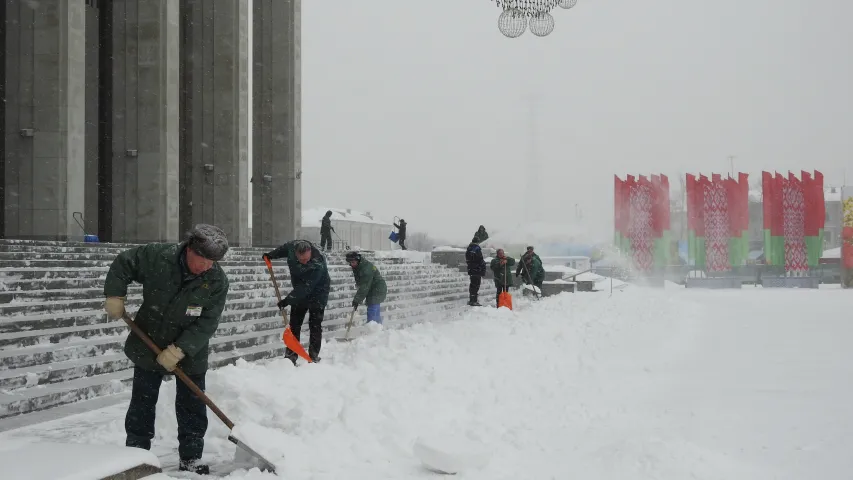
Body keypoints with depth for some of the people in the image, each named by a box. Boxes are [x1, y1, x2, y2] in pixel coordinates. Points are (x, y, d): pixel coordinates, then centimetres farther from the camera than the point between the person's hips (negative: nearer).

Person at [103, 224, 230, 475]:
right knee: (142, 405, 11)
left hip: (191, 353, 0)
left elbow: (206, 324, -22)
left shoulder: (217, 281, -21)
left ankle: (191, 458, 20)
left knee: (192, 408, 6)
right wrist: (115, 296, -14)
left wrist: (179, 351, -30)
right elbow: (122, 264, -4)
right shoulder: (156, 256, -21)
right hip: (148, 346, 0)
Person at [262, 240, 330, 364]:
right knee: (294, 324, 4)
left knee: (315, 325, -8)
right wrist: (271, 255, 7)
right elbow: (283, 249, 8)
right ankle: (291, 355, 8)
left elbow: (306, 287, -38)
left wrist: (288, 300, -39)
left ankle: (314, 356, -3)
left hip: (317, 292, -6)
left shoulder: (318, 264, -38)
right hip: (300, 292, 6)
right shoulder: (292, 246, -21)